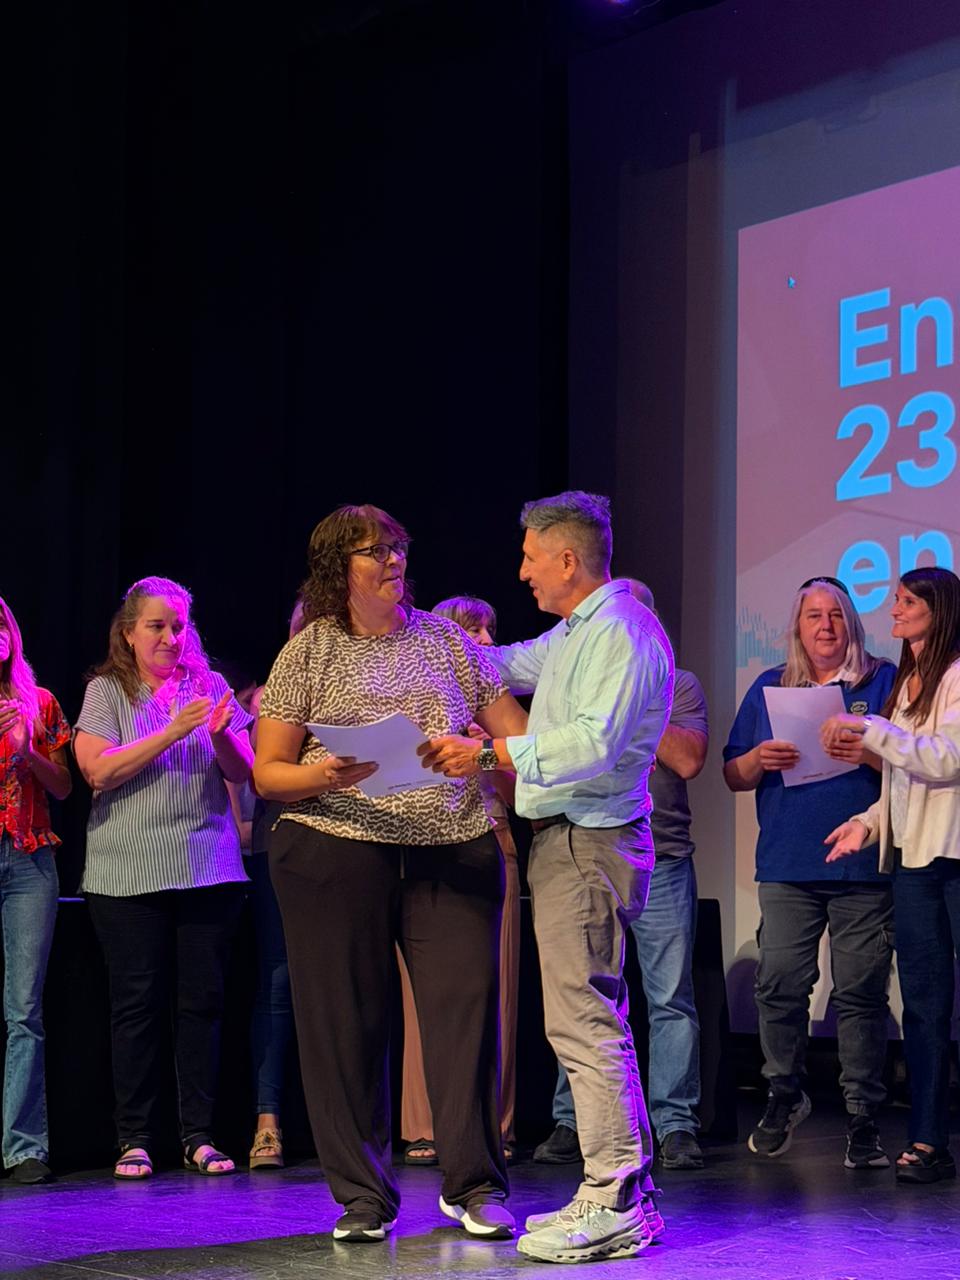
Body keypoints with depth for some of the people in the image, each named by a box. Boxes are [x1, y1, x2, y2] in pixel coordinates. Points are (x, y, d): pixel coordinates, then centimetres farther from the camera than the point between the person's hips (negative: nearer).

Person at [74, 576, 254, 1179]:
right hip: (128, 874, -2)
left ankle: (199, 1135, 6)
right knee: (138, 1004, -1)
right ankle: (135, 1139, 5)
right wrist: (171, 732, -16)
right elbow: (98, 770, -9)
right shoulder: (106, 691, 4)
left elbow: (244, 772, 7)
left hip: (209, 869, 2)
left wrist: (221, 736, -14)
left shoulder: (210, 686, 10)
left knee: (202, 1001, 1)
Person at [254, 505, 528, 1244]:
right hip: (337, 853, -2)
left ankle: (475, 1187, 6)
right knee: (347, 1023, 1)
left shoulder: (445, 640, 13)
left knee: (465, 1006, -3)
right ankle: (364, 1197, 10)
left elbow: (516, 734, 13)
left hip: (452, 852, 2)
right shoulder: (309, 653, 5)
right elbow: (268, 772, 3)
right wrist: (322, 777, -17)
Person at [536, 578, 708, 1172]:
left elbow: (689, 759, -5)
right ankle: (572, 1122, 8)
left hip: (661, 861, -2)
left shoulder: (679, 686, 10)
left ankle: (676, 1126, 1)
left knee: (671, 998, -3)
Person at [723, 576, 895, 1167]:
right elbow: (733, 776, 15)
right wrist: (760, 758, -7)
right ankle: (784, 1096, 15)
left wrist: (870, 754, -16)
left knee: (862, 990, -4)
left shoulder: (883, 681, 8)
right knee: (779, 983, -5)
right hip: (788, 866, 2)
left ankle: (863, 1114, 3)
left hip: (862, 861, -2)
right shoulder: (769, 689, 15)